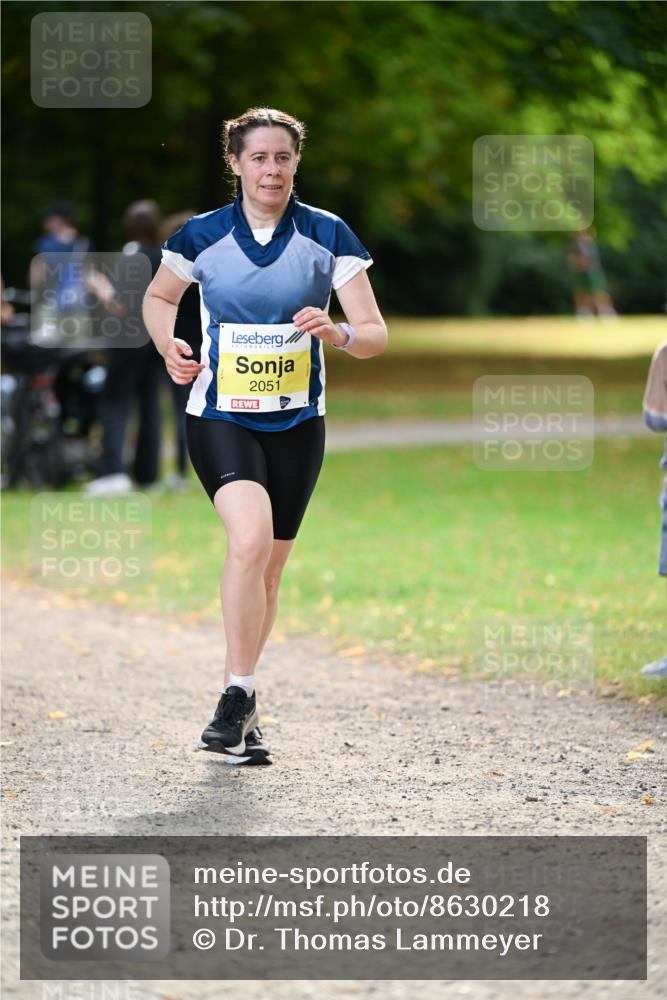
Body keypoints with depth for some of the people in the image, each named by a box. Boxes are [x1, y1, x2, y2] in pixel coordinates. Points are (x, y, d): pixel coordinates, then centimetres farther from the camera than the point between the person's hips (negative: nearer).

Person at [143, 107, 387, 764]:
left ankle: (238, 708, 26)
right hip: (220, 419, -2)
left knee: (268, 569, 9)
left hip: (297, 425, 2)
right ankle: (238, 697, -17)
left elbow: (375, 336, -3)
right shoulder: (201, 236, -3)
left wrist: (338, 332, -25)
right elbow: (158, 297, 17)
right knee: (251, 539, -26)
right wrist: (170, 348, -3)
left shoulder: (329, 236, -2)